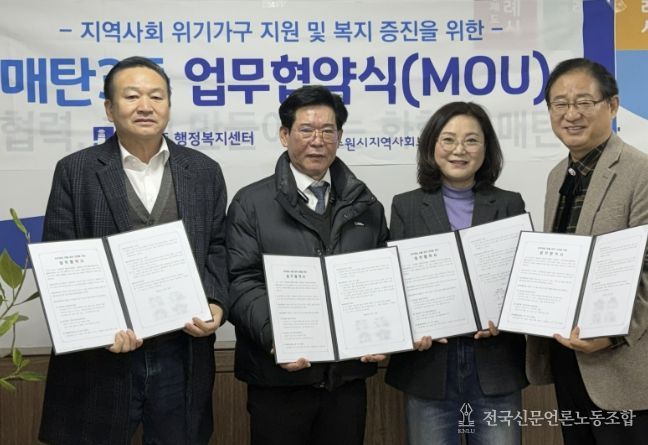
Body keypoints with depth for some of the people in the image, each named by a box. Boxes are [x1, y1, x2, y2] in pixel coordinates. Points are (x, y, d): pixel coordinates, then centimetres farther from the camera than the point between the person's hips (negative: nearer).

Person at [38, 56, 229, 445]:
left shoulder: (204, 171, 8)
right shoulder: (75, 171, 1)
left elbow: (218, 248, 10)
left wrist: (215, 303, -8)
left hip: (182, 354, 2)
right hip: (99, 354, -1)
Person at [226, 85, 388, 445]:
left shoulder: (366, 205, 10)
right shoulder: (251, 203, -1)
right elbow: (242, 282, -8)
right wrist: (275, 336, -22)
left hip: (349, 372, 3)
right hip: (280, 374, -3)